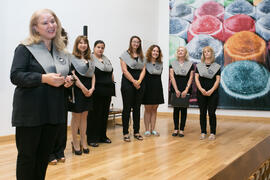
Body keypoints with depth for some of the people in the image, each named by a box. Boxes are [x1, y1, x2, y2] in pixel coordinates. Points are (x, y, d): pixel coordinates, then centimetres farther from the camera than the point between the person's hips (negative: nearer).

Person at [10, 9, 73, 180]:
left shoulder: (61, 51, 13)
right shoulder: (25, 48, -7)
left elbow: (66, 74, 24)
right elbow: (15, 76, -15)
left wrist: (68, 80, 1)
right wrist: (44, 78, -25)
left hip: (53, 112, 6)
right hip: (30, 113, -6)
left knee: (45, 154, 15)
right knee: (27, 155, 5)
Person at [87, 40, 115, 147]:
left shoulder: (106, 59, 17)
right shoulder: (90, 58, -5)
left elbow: (111, 73, 21)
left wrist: (112, 86, 14)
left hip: (107, 90, 7)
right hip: (97, 91, -7)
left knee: (105, 113, 10)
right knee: (94, 114, -2)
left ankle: (102, 136, 21)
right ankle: (92, 138, 5)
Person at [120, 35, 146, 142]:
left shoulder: (141, 56, 15)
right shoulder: (125, 54, 2)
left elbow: (143, 70, 7)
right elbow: (125, 70, -7)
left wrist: (139, 81, -9)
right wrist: (133, 81, -12)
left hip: (140, 83, 4)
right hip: (128, 82, -4)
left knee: (137, 108, 8)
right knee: (127, 108, -2)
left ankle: (136, 132, 15)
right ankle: (125, 133, 3)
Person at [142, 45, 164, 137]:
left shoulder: (160, 64, 10)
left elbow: (159, 76, 14)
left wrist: (158, 86, 8)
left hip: (157, 88, 5)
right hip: (148, 87, -4)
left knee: (154, 109, 7)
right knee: (148, 109, 1)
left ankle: (153, 129, 14)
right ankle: (147, 130, 8)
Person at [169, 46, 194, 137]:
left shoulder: (190, 64, 6)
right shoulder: (173, 64, 7)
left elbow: (190, 78, 1)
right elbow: (172, 77, 0)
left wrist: (186, 90, -10)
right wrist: (176, 90, -9)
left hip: (185, 90, 0)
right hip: (175, 90, 0)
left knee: (184, 109, 2)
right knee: (176, 109, 3)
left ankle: (182, 129, 7)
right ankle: (176, 129, 9)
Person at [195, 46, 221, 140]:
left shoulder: (217, 66, 5)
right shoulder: (199, 65, 9)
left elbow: (218, 80, -1)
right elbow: (196, 78, 2)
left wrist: (211, 90, -13)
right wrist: (201, 89, -12)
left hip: (213, 93, -1)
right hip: (201, 93, 2)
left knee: (212, 113, -2)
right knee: (202, 113, 4)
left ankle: (212, 133, 6)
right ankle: (203, 132, 11)